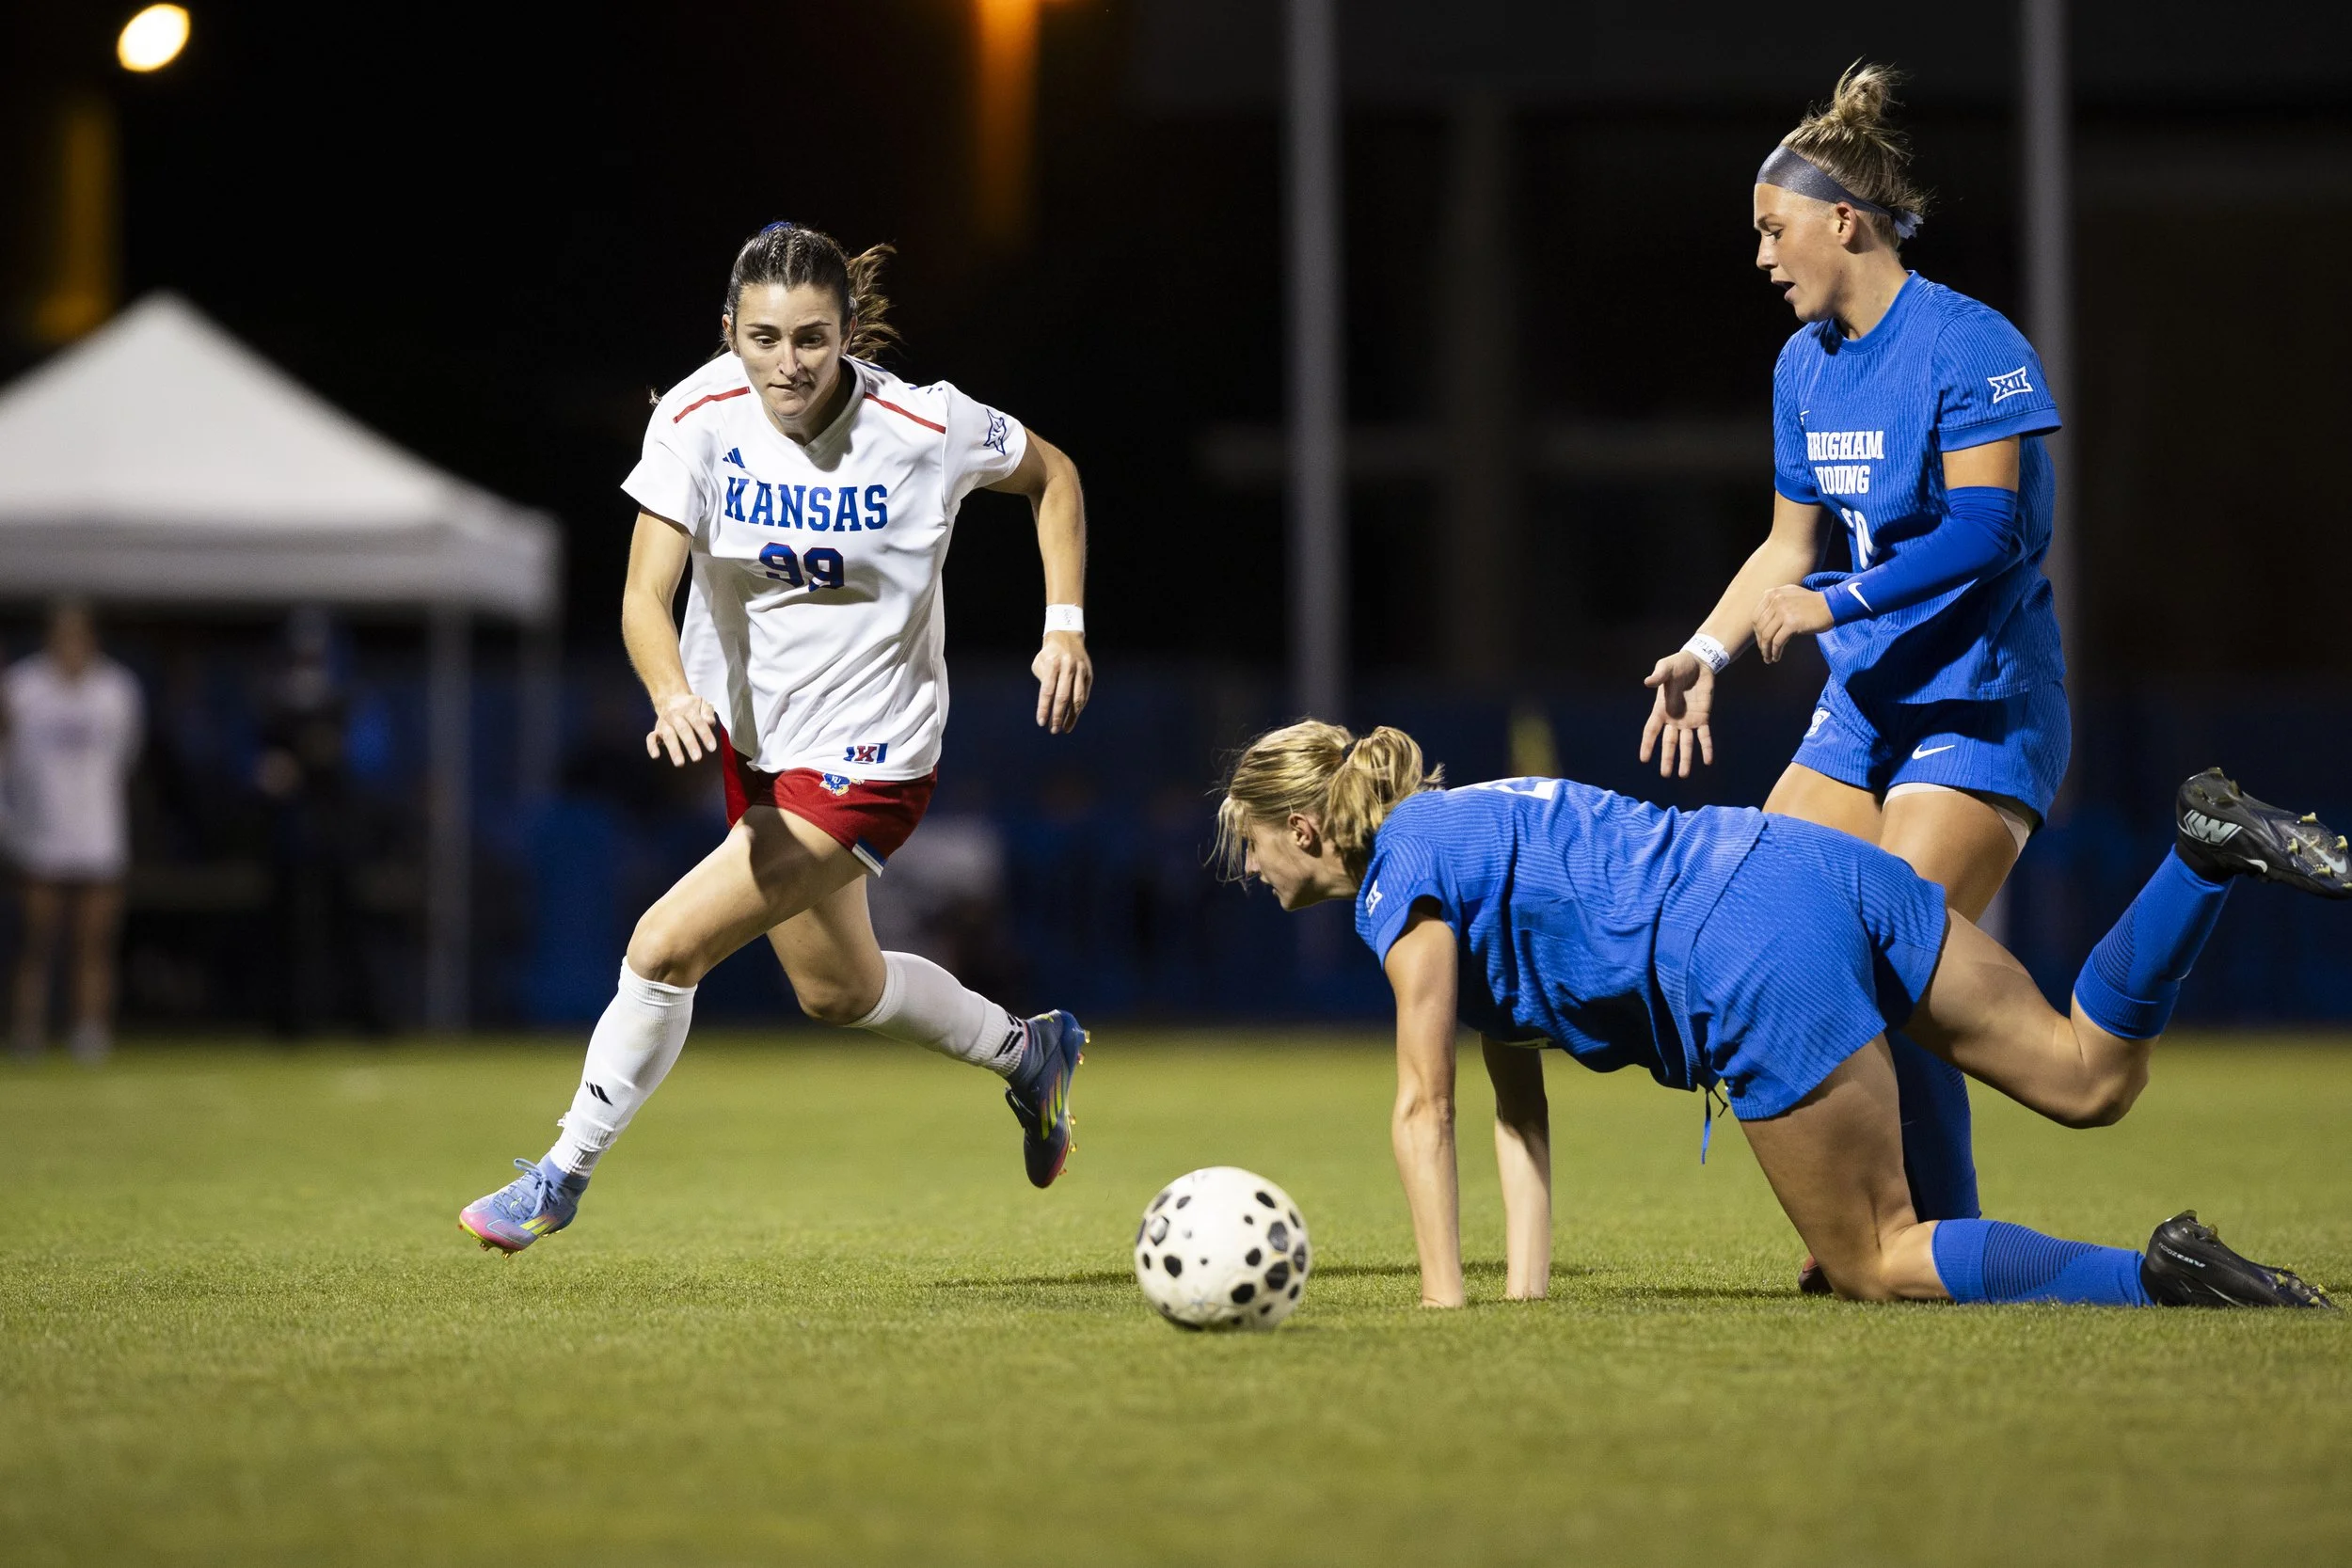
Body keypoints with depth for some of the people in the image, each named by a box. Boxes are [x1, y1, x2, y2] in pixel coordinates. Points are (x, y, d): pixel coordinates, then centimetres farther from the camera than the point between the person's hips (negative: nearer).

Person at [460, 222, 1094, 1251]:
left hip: (865, 760, -5)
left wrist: (1065, 623, -9)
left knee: (667, 945, -15)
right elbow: (645, 595, -21)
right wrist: (674, 693, -41)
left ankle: (564, 1174, 4)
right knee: (836, 991, 22)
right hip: (751, 733, 5)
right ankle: (1027, 1054, 48)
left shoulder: (925, 429, -20)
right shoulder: (698, 419, -16)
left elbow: (1051, 475, 1)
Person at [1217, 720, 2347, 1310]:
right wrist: (1526, 1292, 23)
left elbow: (1423, 1108, -1)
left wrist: (1444, 1305, 2)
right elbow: (1519, 1106, 27)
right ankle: (2211, 848, -6)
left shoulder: (1403, 879, 1)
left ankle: (2157, 1277, -16)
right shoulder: (1462, 827, 28)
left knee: (1874, 1264, -4)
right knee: (2085, 1077, 7)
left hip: (1758, 960, -9)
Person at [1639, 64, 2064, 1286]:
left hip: (1978, 705, -8)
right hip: (1863, 705, 8)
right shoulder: (1803, 366, 11)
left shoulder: (1969, 347, -13)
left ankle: (1950, 1245, -4)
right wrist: (1709, 650, 8)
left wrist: (1836, 602, -27)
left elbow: (1988, 527, -23)